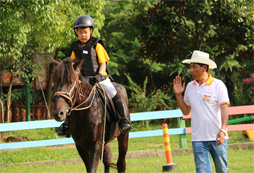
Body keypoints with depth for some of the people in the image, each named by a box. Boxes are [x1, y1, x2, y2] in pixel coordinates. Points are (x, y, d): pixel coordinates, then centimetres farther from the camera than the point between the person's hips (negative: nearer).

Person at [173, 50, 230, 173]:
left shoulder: (218, 85, -4)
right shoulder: (190, 87, 10)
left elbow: (224, 108, -11)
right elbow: (186, 111, 18)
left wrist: (223, 130, -24)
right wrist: (178, 95, 5)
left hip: (217, 138, -3)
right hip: (198, 139, 3)